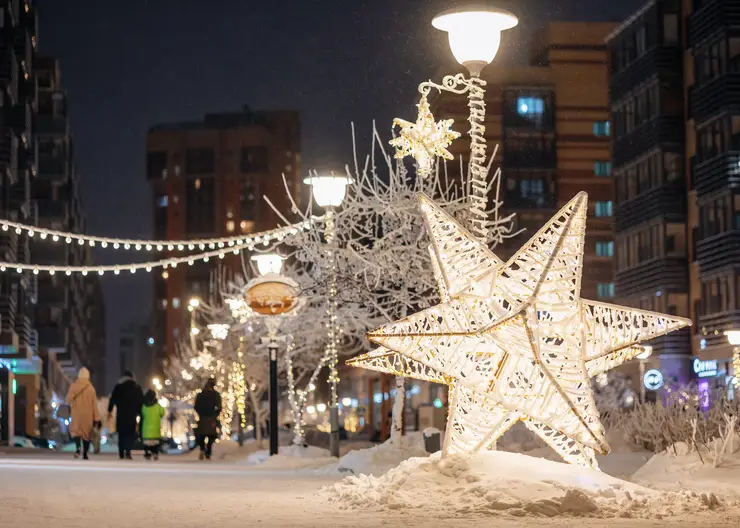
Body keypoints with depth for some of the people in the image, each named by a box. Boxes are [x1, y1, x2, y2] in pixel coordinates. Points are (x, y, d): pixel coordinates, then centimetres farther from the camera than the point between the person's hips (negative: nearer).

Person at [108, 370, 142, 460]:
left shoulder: (118, 386, 5)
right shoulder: (137, 387, 8)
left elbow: (112, 399, 1)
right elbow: (140, 401, 8)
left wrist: (109, 411, 3)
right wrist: (140, 413, 11)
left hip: (121, 413, 0)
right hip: (132, 414, 0)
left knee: (121, 433, 9)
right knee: (131, 433, 2)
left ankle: (121, 453, 7)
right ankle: (128, 451, -20)